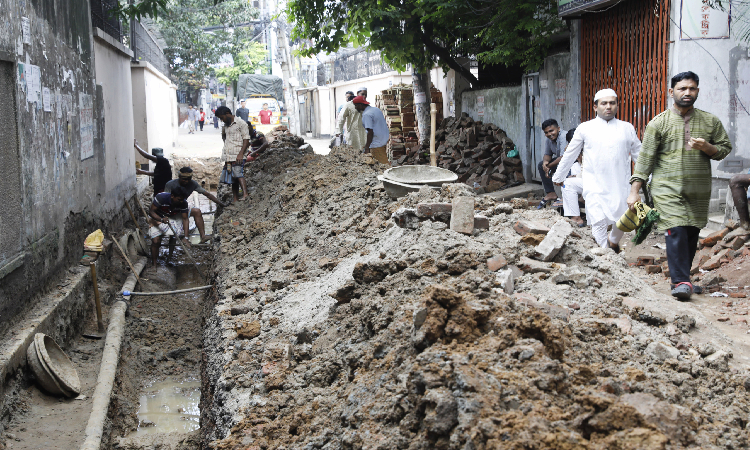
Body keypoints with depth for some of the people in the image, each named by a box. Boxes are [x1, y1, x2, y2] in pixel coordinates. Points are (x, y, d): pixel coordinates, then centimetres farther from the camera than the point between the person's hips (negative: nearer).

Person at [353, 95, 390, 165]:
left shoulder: (366, 115, -18)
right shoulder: (376, 109, 11)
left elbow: (370, 132, -24)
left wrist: (367, 148, -21)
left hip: (377, 144, -10)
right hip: (385, 140, 10)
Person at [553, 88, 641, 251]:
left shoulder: (627, 128, 10)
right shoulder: (585, 128, 6)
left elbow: (639, 155, 17)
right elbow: (569, 155, 15)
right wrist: (558, 176, 21)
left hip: (620, 184, 2)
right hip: (594, 185, -2)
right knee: (599, 222, -14)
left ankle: (613, 241, 33)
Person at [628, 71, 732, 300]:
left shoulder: (711, 122, 8)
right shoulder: (658, 123, 1)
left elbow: (725, 148, 13)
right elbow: (645, 158, 0)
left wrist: (706, 147, -10)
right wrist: (635, 190, -6)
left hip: (698, 192, 3)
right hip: (667, 189, -3)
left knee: (692, 235, 5)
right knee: (676, 232, -15)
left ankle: (680, 278, 19)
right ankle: (682, 281, -13)